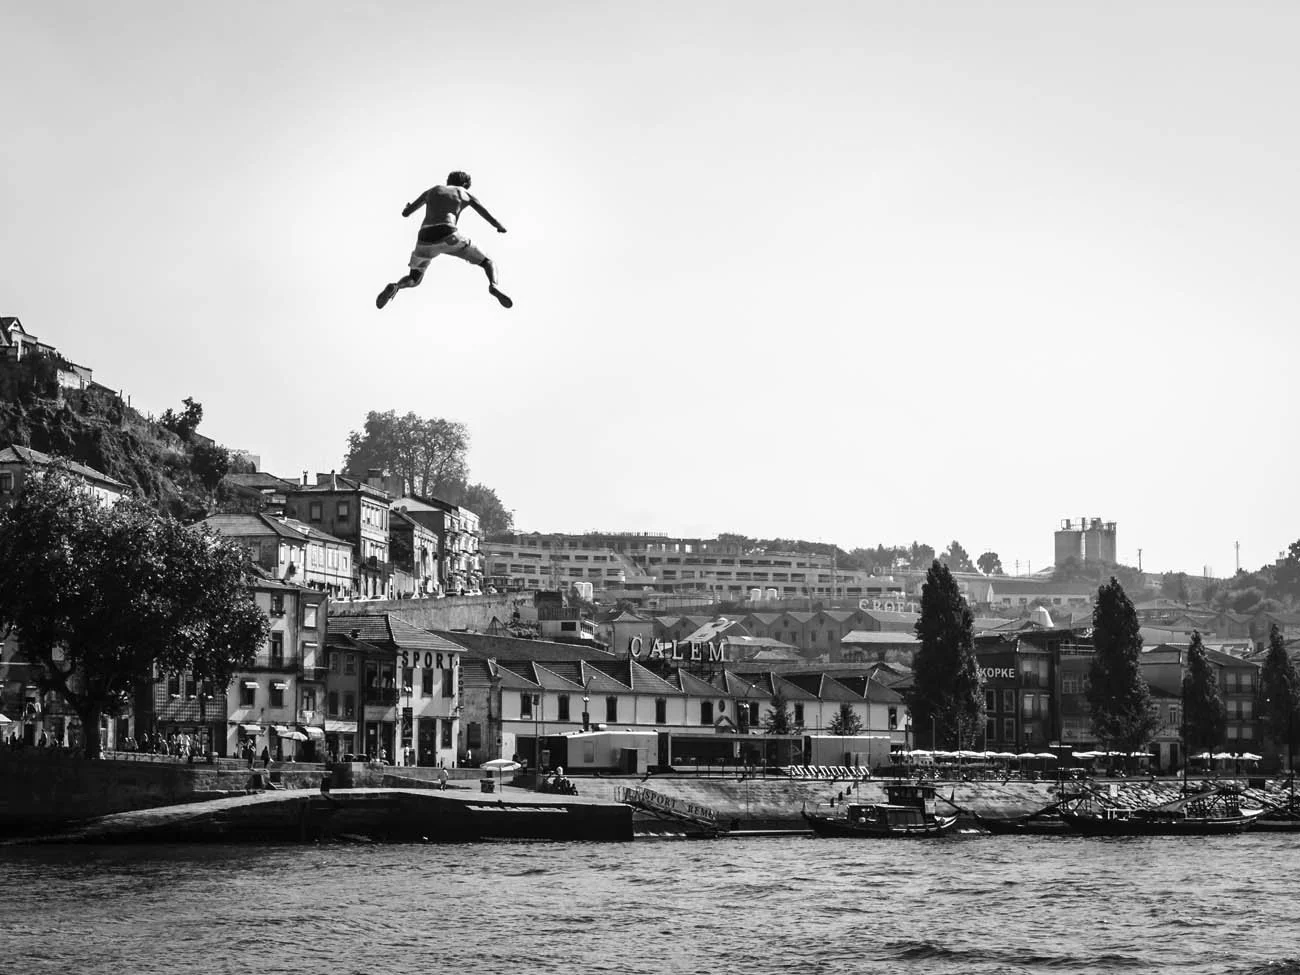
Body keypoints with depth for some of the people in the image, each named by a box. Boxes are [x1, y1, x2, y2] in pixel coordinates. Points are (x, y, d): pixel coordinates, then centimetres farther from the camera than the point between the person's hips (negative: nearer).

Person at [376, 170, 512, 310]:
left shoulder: (431, 191, 30)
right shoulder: (465, 193, 24)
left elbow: (405, 213, 36)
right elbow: (492, 219, 21)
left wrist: (406, 207, 62)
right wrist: (501, 227, 44)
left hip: (425, 241, 3)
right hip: (448, 236, -3)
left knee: (414, 280, 28)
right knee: (488, 263, 15)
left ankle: (395, 286, -10)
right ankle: (493, 286, -22)